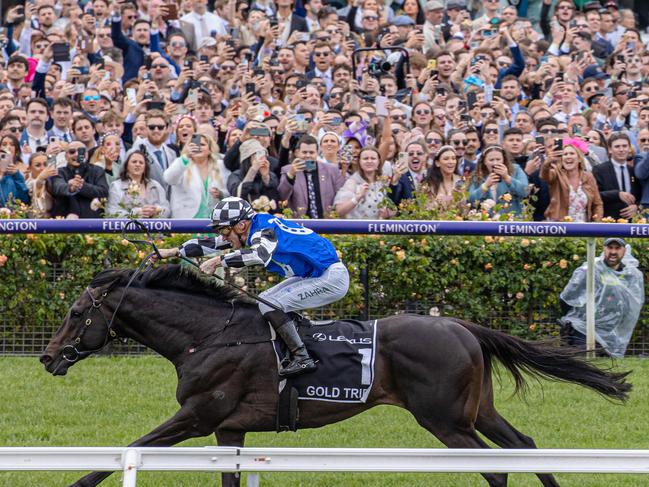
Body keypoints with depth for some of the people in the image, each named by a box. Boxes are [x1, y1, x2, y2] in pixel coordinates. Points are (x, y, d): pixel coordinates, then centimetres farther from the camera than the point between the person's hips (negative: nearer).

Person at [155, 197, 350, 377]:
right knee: (264, 301, 15)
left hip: (331, 278, -10)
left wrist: (218, 261, -38)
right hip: (313, 275, 10)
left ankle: (302, 359, -18)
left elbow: (261, 255, -42)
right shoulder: (254, 230, 9)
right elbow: (212, 244, 17)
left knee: (269, 305, -15)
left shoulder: (264, 229, -19)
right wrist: (173, 252, 17)